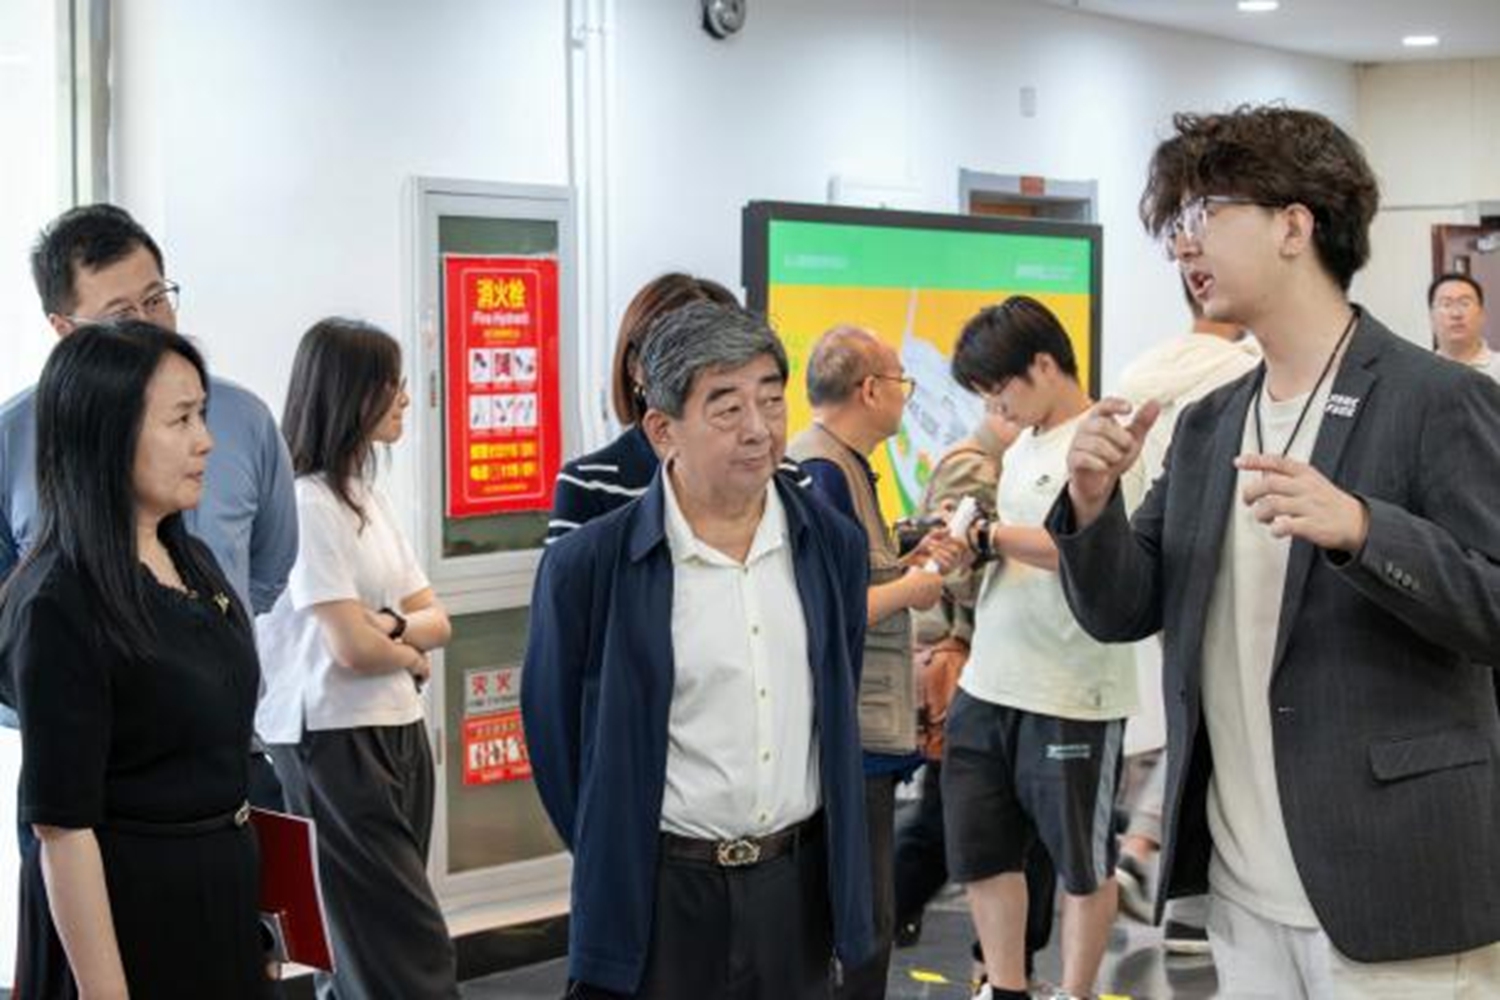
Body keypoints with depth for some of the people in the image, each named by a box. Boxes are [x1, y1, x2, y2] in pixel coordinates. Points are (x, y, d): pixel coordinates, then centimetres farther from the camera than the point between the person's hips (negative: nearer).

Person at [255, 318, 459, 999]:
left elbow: (437, 620, 10)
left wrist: (391, 626, -11)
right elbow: (351, 648, -18)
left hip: (397, 732, 8)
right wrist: (413, 656, 1)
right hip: (334, 741, -8)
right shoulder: (306, 502, -13)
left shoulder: (367, 496, 14)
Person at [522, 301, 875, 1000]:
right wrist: (614, 869, 4)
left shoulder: (834, 546, 1)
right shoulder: (588, 566, -11)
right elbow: (555, 734, -1)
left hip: (798, 888, 4)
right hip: (656, 898, -3)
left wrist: (835, 863, 13)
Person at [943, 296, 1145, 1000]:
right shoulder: (1021, 450, 15)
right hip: (987, 685, 8)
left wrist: (991, 535, -16)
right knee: (981, 851, 12)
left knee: (1081, 861, 7)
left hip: (1071, 696, -8)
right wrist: (968, 541, -2)